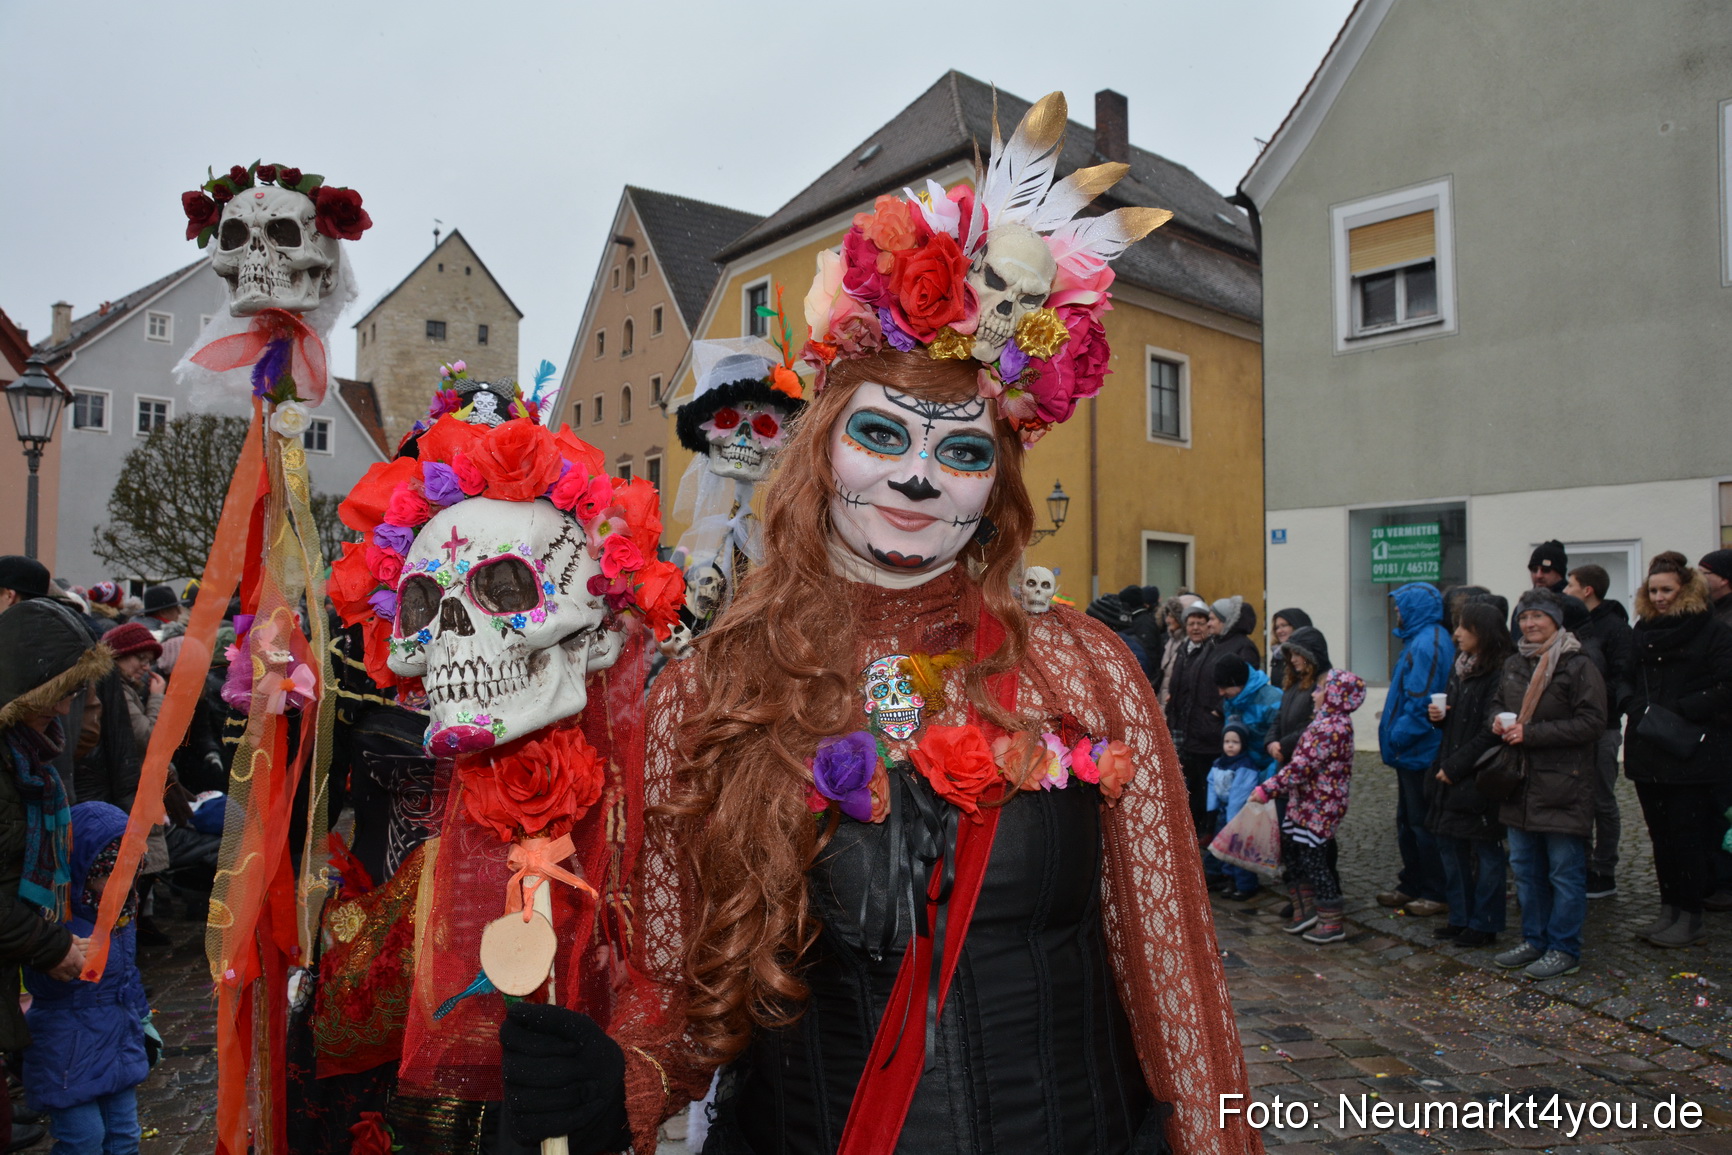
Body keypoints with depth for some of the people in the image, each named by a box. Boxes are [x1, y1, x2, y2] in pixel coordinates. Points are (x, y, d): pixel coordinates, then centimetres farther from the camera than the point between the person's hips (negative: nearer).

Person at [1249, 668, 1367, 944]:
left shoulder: (1333, 727, -21)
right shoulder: (1326, 722, 11)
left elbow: (1302, 766, -26)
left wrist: (1267, 790, -25)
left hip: (1319, 807, -10)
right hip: (1303, 804, 10)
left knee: (1312, 859, -1)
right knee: (1290, 851, 14)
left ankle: (1332, 924, 13)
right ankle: (1306, 911, 27)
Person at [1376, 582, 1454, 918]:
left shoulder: (1426, 644, -20)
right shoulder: (1420, 639, 13)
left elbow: (1420, 703, -24)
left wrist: (1397, 738, -15)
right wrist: (1395, 738, 12)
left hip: (1420, 752, -11)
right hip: (1412, 751, 11)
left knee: (1423, 824, 0)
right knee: (1408, 820, 18)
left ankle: (1437, 894, 10)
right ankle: (1412, 885, 28)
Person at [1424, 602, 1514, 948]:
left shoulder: (1499, 673, -15)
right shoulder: (1461, 666, 12)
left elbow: (1490, 731, -19)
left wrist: (1455, 767, -17)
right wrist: (1438, 715, 0)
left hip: (1479, 776, -9)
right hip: (1450, 773, 9)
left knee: (1486, 851, 4)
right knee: (1449, 844, 13)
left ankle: (1484, 923, 14)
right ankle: (1461, 917, 25)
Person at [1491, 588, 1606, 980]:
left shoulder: (1578, 665, -10)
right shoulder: (1513, 664, 11)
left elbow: (1591, 723, -15)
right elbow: (1499, 705, 24)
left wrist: (1530, 733, -18)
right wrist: (1498, 722, 0)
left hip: (1563, 785, -7)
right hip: (1520, 783, 7)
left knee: (1565, 871, 2)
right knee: (1525, 867, 14)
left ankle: (1564, 949, 13)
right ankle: (1534, 940, 27)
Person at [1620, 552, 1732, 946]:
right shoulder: (1642, 632, 12)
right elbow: (1624, 680, 15)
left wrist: (1678, 712, -15)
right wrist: (1640, 708, -2)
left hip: (1693, 751, -5)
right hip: (1647, 751, 5)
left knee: (1688, 834, 0)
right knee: (1660, 832, 11)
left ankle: (1690, 917, 9)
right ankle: (1669, 908, 20)